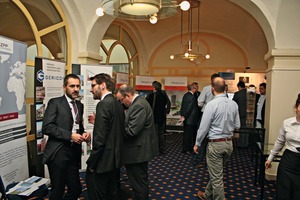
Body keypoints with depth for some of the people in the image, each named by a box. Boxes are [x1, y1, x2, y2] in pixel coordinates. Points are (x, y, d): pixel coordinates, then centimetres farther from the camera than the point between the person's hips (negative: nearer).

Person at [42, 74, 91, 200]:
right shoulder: (55, 103, -5)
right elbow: (47, 127, -15)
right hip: (58, 153, -5)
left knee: (76, 189, 10)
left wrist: (84, 134, -1)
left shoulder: (79, 105, 14)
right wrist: (70, 135, -19)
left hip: (74, 153, 6)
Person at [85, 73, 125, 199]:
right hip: (115, 158, 9)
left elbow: (100, 138, -21)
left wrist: (91, 163, -14)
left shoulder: (103, 104, -18)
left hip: (104, 161, -9)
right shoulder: (118, 104, 9)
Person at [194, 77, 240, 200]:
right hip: (229, 143, 7)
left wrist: (197, 144, -1)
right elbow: (237, 126, 6)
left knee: (216, 176, 6)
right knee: (216, 172, 23)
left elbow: (203, 127, -14)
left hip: (215, 144, -7)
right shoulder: (234, 104, 0)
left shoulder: (211, 104, -18)